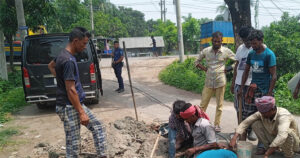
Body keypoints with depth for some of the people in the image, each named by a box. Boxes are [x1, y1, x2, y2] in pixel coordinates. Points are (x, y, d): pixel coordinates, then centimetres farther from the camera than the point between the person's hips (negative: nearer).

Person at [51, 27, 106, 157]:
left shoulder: (64, 55, 9)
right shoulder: (68, 61, -22)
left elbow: (51, 65, 30)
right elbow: (70, 90, -24)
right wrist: (81, 112, -20)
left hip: (77, 104, 10)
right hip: (69, 107, -10)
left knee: (98, 127, 13)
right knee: (73, 145, -1)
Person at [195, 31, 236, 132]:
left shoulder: (226, 51, -3)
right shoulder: (206, 51, 2)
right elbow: (197, 62, 12)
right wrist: (204, 69, -1)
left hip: (220, 82, -1)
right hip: (208, 82, 2)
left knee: (219, 105, 8)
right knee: (203, 104, 5)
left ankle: (217, 124, 21)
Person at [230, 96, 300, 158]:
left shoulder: (283, 115, -36)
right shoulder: (262, 113, -19)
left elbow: (282, 136, -51)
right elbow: (245, 122, -18)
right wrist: (234, 138, -29)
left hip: (292, 143, -4)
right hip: (274, 140, 4)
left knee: (288, 132, -38)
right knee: (255, 124, -15)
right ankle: (269, 147, 3)